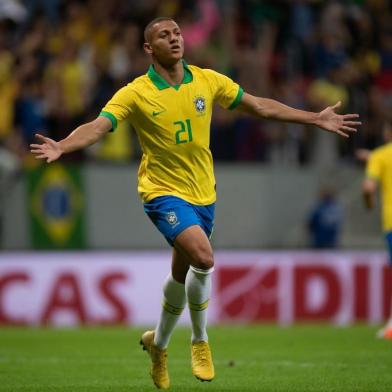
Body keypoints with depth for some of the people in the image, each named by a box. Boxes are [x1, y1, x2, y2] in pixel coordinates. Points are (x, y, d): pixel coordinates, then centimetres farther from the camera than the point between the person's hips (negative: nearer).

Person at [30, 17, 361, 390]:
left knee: (182, 276, 12)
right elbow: (97, 126, -20)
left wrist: (316, 119, 10)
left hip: (203, 194, 5)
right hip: (163, 191, -5)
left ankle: (158, 344, 38)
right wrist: (61, 146, -40)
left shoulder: (207, 81, 1)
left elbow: (260, 106, 10)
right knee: (202, 258, -25)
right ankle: (200, 340, -3)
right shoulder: (137, 93, -10)